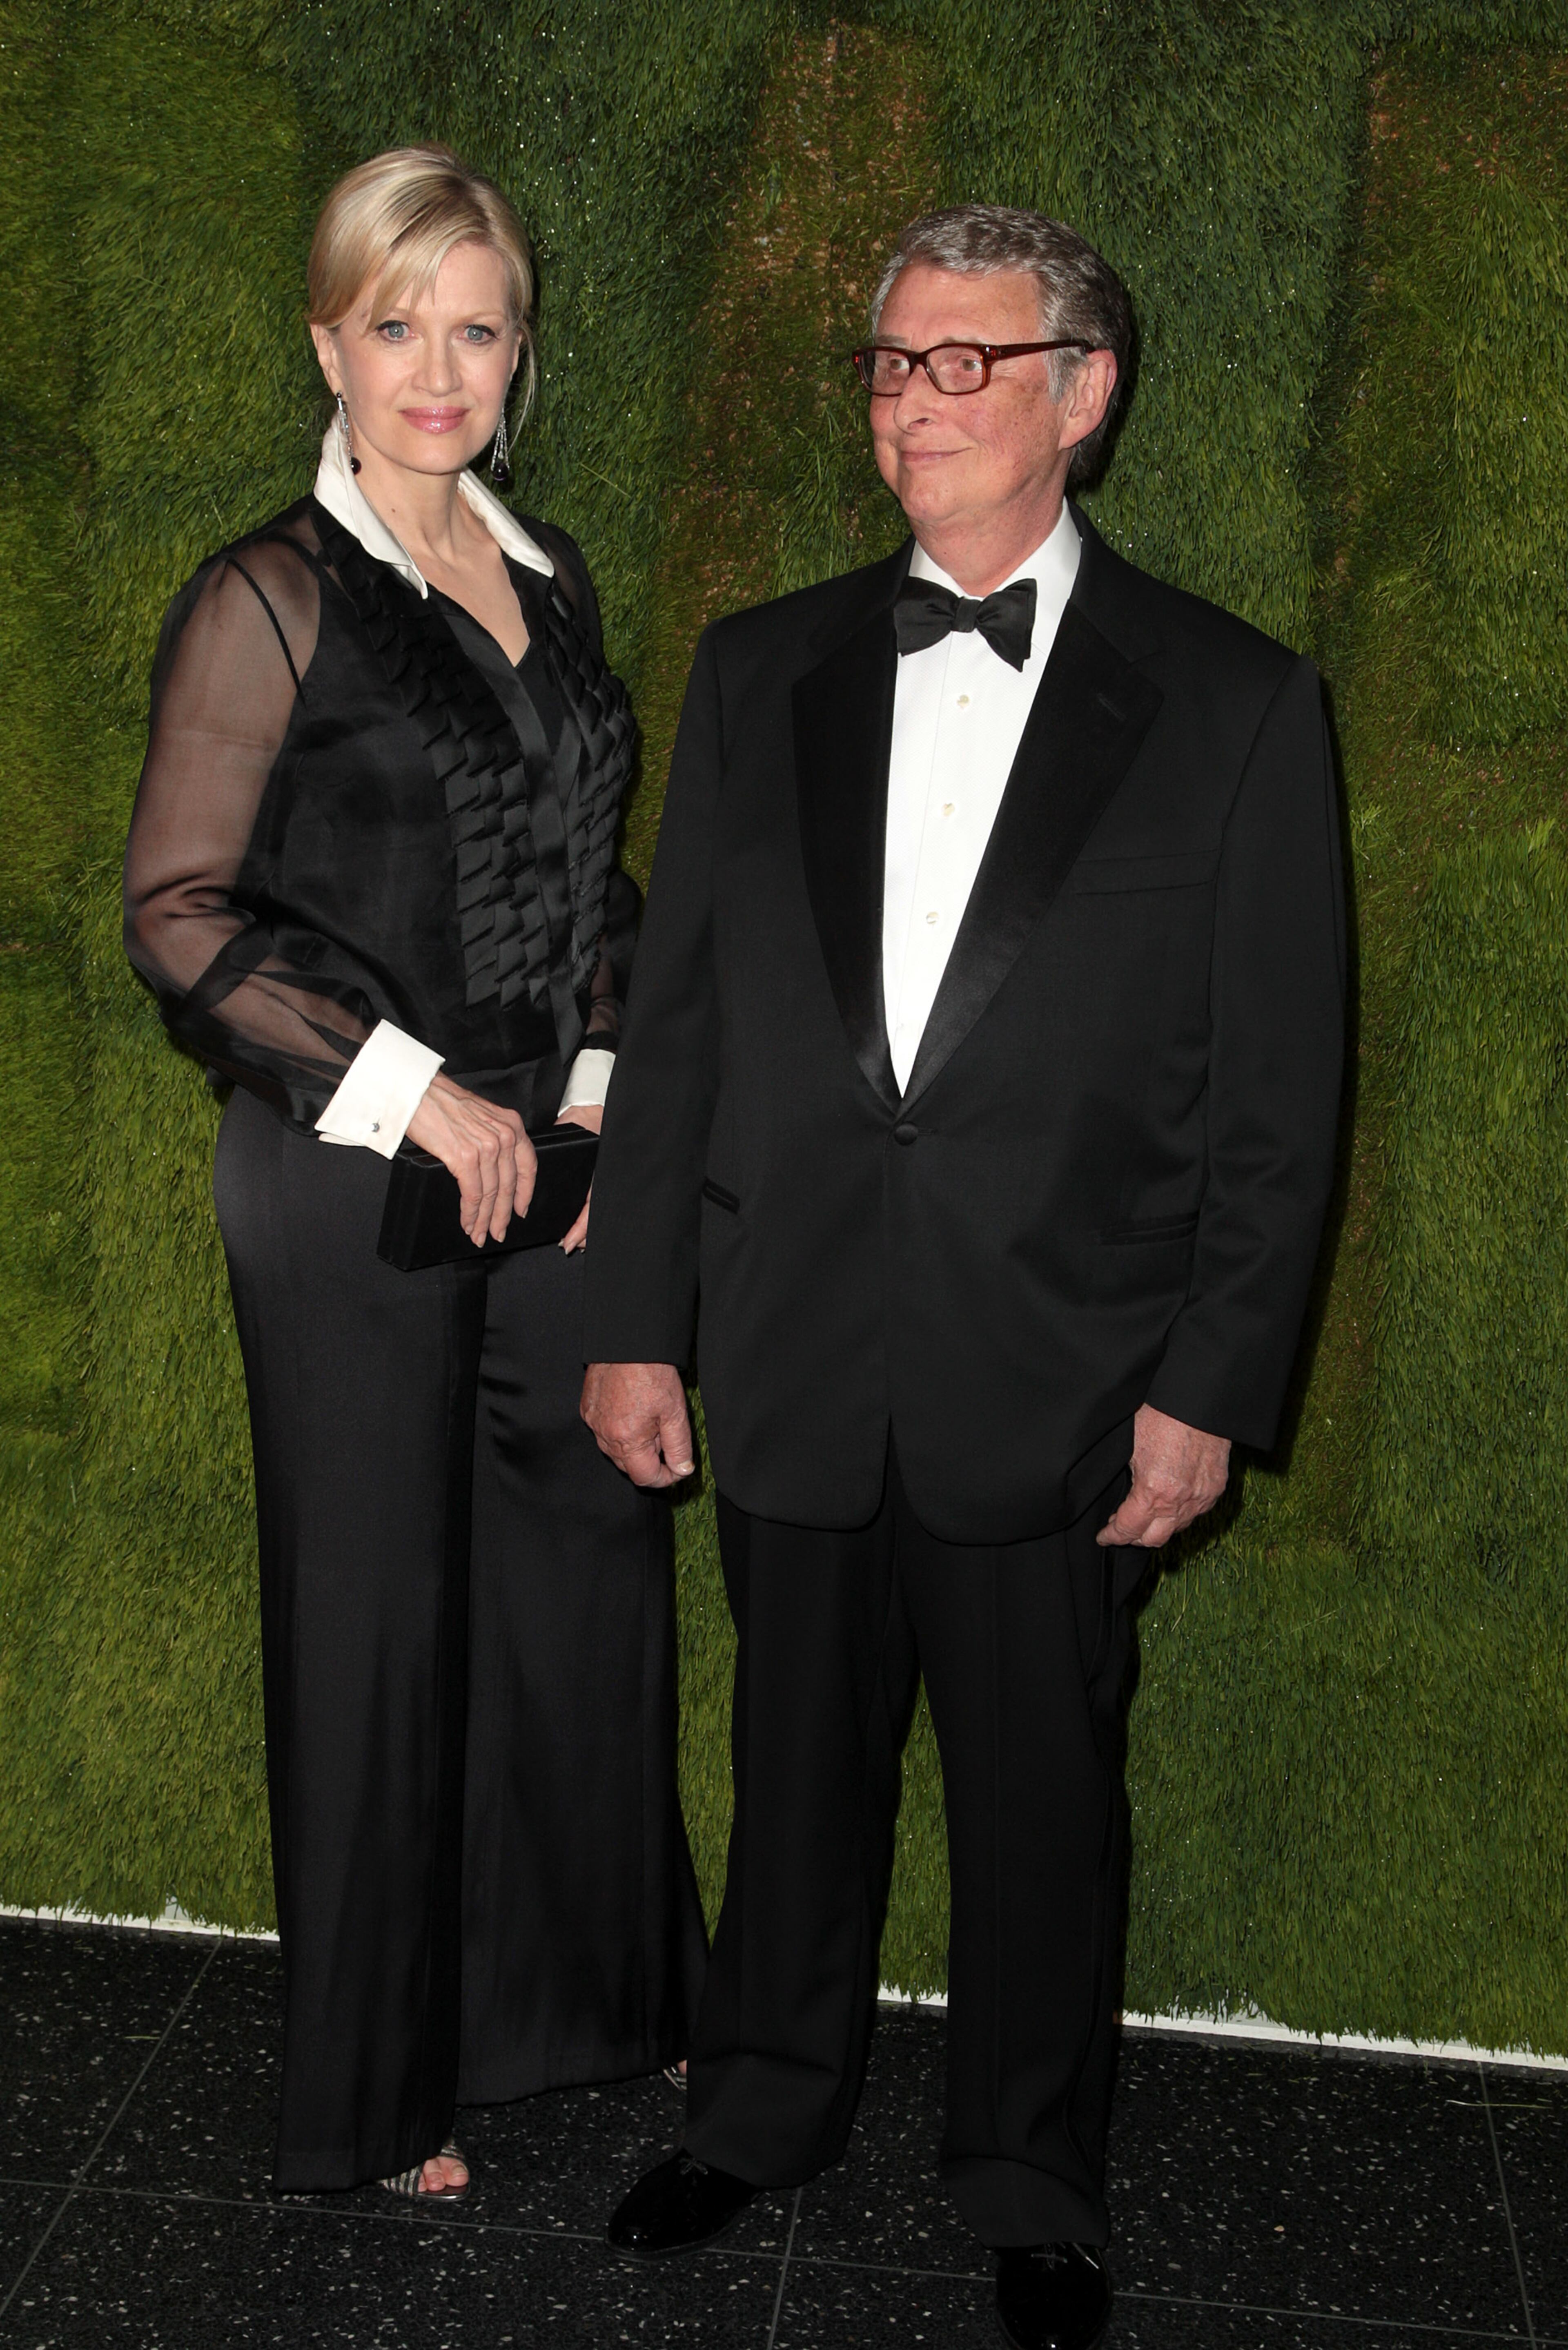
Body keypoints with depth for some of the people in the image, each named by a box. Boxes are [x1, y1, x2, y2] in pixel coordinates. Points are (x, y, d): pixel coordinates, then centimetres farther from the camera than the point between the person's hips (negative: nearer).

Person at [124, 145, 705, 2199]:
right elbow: (178, 911, -11)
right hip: (355, 1174, -6)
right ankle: (379, 2084, 26)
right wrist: (406, 1088, -15)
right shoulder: (271, 602, -8)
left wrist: (600, 1079, 4)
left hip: (545, 1158, 6)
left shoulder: (546, 577, 11)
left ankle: (588, 1987, 35)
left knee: (595, 1561, 13)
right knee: (380, 1611, 6)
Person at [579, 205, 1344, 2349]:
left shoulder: (1234, 704, -3)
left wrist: (1213, 1387, -8)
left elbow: (1280, 1089, -4)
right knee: (799, 1765, 18)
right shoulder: (762, 672, 6)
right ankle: (766, 2110, 41)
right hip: (790, 1364, 3)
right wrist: (637, 1324, 3)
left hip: (1058, 1382, -2)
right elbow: (674, 1019, 6)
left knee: (1044, 1799, 12)